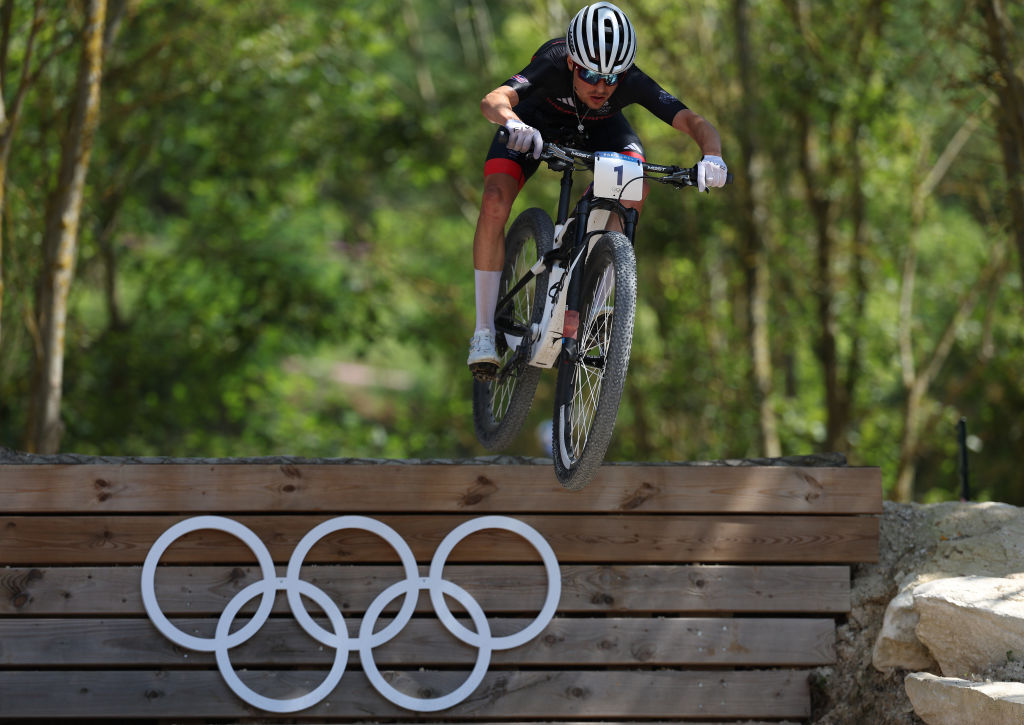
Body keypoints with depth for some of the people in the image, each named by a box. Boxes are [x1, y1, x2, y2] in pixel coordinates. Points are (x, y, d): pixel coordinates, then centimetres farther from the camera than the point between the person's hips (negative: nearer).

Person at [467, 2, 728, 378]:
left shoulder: (632, 83, -36)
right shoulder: (553, 66, -41)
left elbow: (697, 124, -41)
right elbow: (493, 100, -56)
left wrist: (711, 156, -63)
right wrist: (513, 123, -78)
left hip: (599, 128, 2)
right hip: (536, 121, -2)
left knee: (635, 190, -26)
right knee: (495, 202, -23)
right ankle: (484, 331, -12)